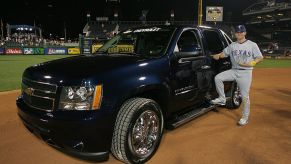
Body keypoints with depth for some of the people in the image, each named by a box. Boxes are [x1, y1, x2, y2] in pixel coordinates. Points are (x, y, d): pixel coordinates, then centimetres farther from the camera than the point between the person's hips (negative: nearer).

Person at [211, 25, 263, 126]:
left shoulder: (252, 45, -1)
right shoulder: (232, 45, 10)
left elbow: (260, 58, 0)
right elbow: (224, 53, 11)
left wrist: (250, 64, -18)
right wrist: (217, 56, -12)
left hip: (245, 73, -4)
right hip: (234, 71, 4)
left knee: (244, 96, 0)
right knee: (218, 78, -17)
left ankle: (245, 117, 15)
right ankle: (222, 99, -1)